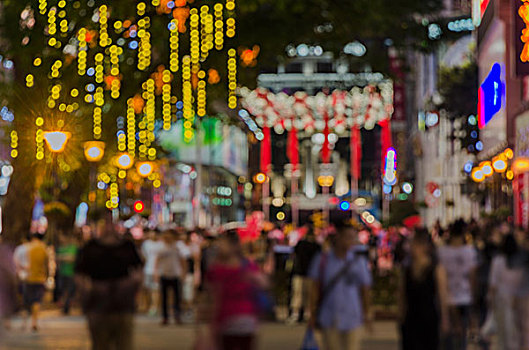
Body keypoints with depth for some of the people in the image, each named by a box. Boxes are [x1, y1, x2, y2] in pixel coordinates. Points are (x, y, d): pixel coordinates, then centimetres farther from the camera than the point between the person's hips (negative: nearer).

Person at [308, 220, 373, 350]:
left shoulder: (360, 262, -1)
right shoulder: (322, 260, 0)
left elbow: (365, 290, 7)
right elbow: (315, 289, 5)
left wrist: (367, 315, 10)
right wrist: (312, 315, 5)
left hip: (351, 319, -1)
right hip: (328, 318, 1)